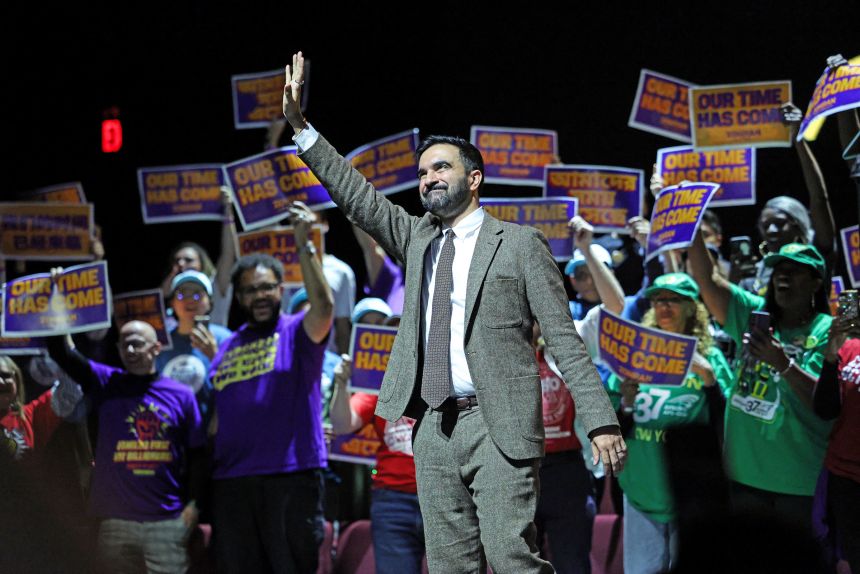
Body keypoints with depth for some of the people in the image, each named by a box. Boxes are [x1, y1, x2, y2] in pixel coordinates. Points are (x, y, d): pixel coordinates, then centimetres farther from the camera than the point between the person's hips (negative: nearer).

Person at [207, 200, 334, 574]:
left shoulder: (297, 333, 4)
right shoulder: (227, 348, 19)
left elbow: (323, 306, -19)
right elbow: (213, 419, 20)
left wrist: (305, 247, -28)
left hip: (291, 476, -5)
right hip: (231, 480, 5)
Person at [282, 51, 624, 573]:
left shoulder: (519, 244, 2)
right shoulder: (418, 240, 17)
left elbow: (564, 338, -2)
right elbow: (357, 196, 9)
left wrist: (601, 422, -9)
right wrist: (299, 124, 0)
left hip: (500, 426, -5)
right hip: (434, 428, 5)